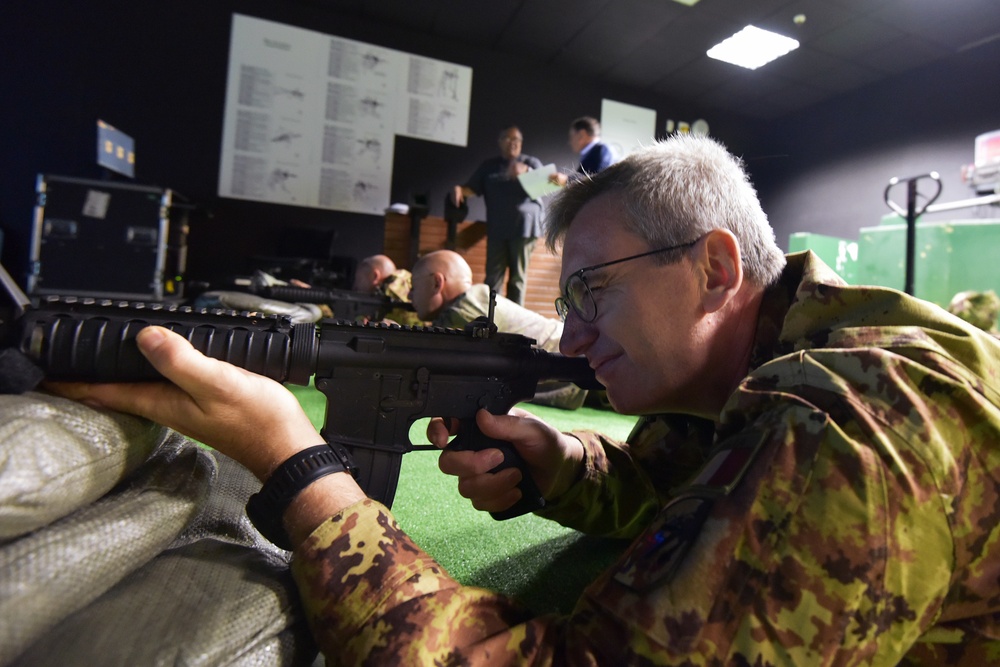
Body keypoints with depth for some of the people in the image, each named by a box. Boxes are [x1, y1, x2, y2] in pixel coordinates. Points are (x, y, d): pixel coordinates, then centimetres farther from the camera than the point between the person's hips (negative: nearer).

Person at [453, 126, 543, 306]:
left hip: (523, 226, -2)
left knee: (518, 276, -1)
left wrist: (525, 171, -25)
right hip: (497, 228, 2)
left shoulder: (531, 162, 11)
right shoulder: (488, 166, 17)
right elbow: (472, 188, 10)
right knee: (493, 276, -4)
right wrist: (460, 190, -14)